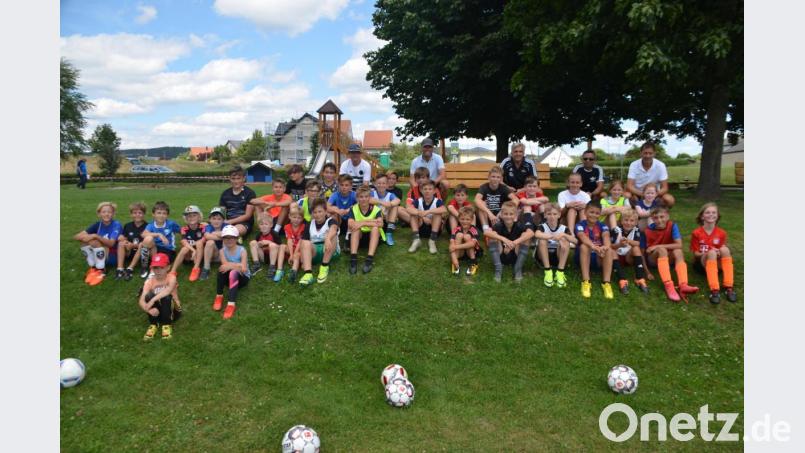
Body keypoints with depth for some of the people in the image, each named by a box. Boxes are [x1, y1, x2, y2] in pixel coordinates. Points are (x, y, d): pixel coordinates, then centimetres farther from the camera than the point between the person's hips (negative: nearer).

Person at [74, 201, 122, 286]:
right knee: (85, 240, -16)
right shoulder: (98, 224, 0)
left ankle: (101, 271, -15)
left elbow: (111, 243, -27)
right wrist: (84, 237, -26)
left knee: (95, 242, -28)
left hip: (115, 256, -5)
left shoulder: (116, 225, -14)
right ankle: (93, 268, -6)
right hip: (99, 255, 5)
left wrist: (95, 236, -36)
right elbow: (76, 236, -5)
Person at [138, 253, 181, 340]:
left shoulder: (171, 277, -14)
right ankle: (153, 325, -10)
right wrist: (149, 309, -41)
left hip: (172, 310, -2)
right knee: (149, 296, -25)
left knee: (166, 297, -33)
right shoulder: (149, 282, -8)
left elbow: (168, 290, -37)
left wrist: (153, 300, -45)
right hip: (156, 311, 3)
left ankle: (167, 325, -15)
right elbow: (141, 301, -21)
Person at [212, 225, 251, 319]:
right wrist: (238, 265, -30)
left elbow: (244, 269, -25)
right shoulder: (222, 251, -4)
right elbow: (225, 264, -22)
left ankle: (231, 304, -45)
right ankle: (219, 296, -15)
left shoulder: (242, 250, -12)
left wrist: (231, 265, -34)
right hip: (229, 278, 2)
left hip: (243, 278, -2)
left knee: (234, 273, -36)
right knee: (223, 269, -29)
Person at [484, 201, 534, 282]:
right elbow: (487, 232, -32)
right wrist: (504, 239, -46)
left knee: (525, 236, -22)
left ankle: (518, 270, -17)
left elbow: (531, 233, -33)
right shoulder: (499, 225, -12)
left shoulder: (519, 225, -13)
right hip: (501, 256, 0)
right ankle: (498, 269, -20)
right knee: (492, 236, -22)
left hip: (516, 257, 0)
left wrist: (515, 243, -46)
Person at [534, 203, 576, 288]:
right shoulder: (542, 226, -10)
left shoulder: (563, 228, -4)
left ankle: (560, 272, -26)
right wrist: (556, 237, -47)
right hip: (543, 256, -1)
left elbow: (574, 240, -19)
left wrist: (563, 235, -36)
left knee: (566, 241, -23)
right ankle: (548, 272, -28)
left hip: (558, 256, 2)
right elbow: (537, 234, -36)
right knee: (542, 240, -29)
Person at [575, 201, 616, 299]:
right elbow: (583, 237, -30)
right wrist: (594, 247, -50)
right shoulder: (580, 225, -8)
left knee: (609, 250, -26)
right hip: (583, 258, -2)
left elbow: (606, 236, -22)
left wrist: (605, 247, -46)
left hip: (599, 259, 2)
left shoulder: (602, 226, 0)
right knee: (584, 246, -32)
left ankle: (606, 283, -29)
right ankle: (586, 282, -35)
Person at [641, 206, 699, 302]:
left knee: (678, 251, -30)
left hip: (668, 258, 2)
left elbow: (679, 245, -25)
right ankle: (669, 286, -45)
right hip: (653, 259, -2)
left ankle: (683, 285, -46)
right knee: (661, 250, -33)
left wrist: (657, 246, -27)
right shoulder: (647, 231, -14)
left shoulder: (672, 226, -13)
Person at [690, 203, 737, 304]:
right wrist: (708, 253, -22)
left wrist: (719, 253, -18)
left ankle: (729, 287, -34)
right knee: (711, 253, -35)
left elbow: (723, 251, 7)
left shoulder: (721, 233, 2)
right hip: (701, 262, -2)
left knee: (725, 249, -29)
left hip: (717, 262, 2)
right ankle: (714, 290, -47)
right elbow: (695, 253, -2)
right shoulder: (696, 233, -4)